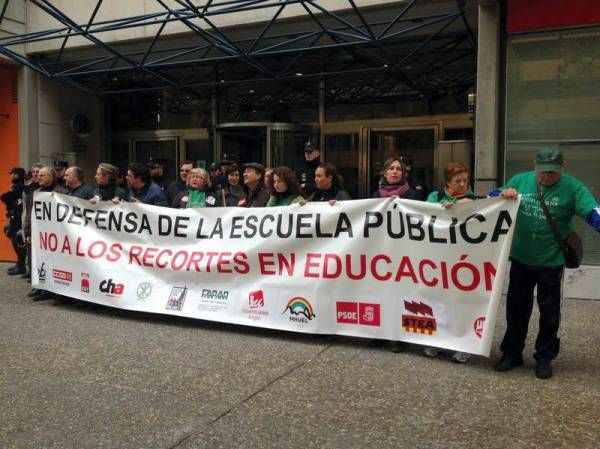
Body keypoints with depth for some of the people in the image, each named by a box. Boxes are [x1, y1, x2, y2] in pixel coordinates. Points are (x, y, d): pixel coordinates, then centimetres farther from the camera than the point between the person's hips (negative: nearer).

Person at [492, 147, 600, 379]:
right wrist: (504, 193, -17)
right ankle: (512, 353, 28)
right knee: (516, 309, 14)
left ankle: (544, 358, 28)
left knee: (550, 314, 11)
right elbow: (492, 199, 5)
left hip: (552, 262, -2)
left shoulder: (573, 187, -9)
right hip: (521, 260, 2)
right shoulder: (520, 180, -1)